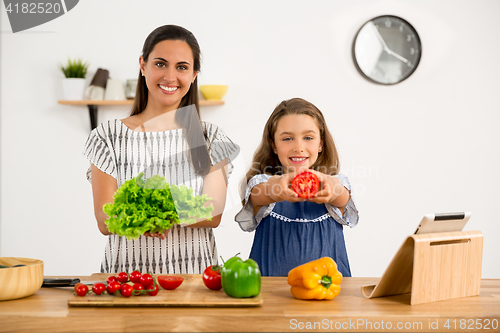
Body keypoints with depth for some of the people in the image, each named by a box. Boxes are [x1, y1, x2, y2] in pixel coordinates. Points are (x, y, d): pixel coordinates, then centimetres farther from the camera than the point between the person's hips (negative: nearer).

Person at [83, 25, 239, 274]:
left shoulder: (210, 139, 9)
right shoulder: (109, 137, 6)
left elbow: (213, 215, -3)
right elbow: (104, 222, 0)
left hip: (195, 275, 0)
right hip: (127, 273, 0)